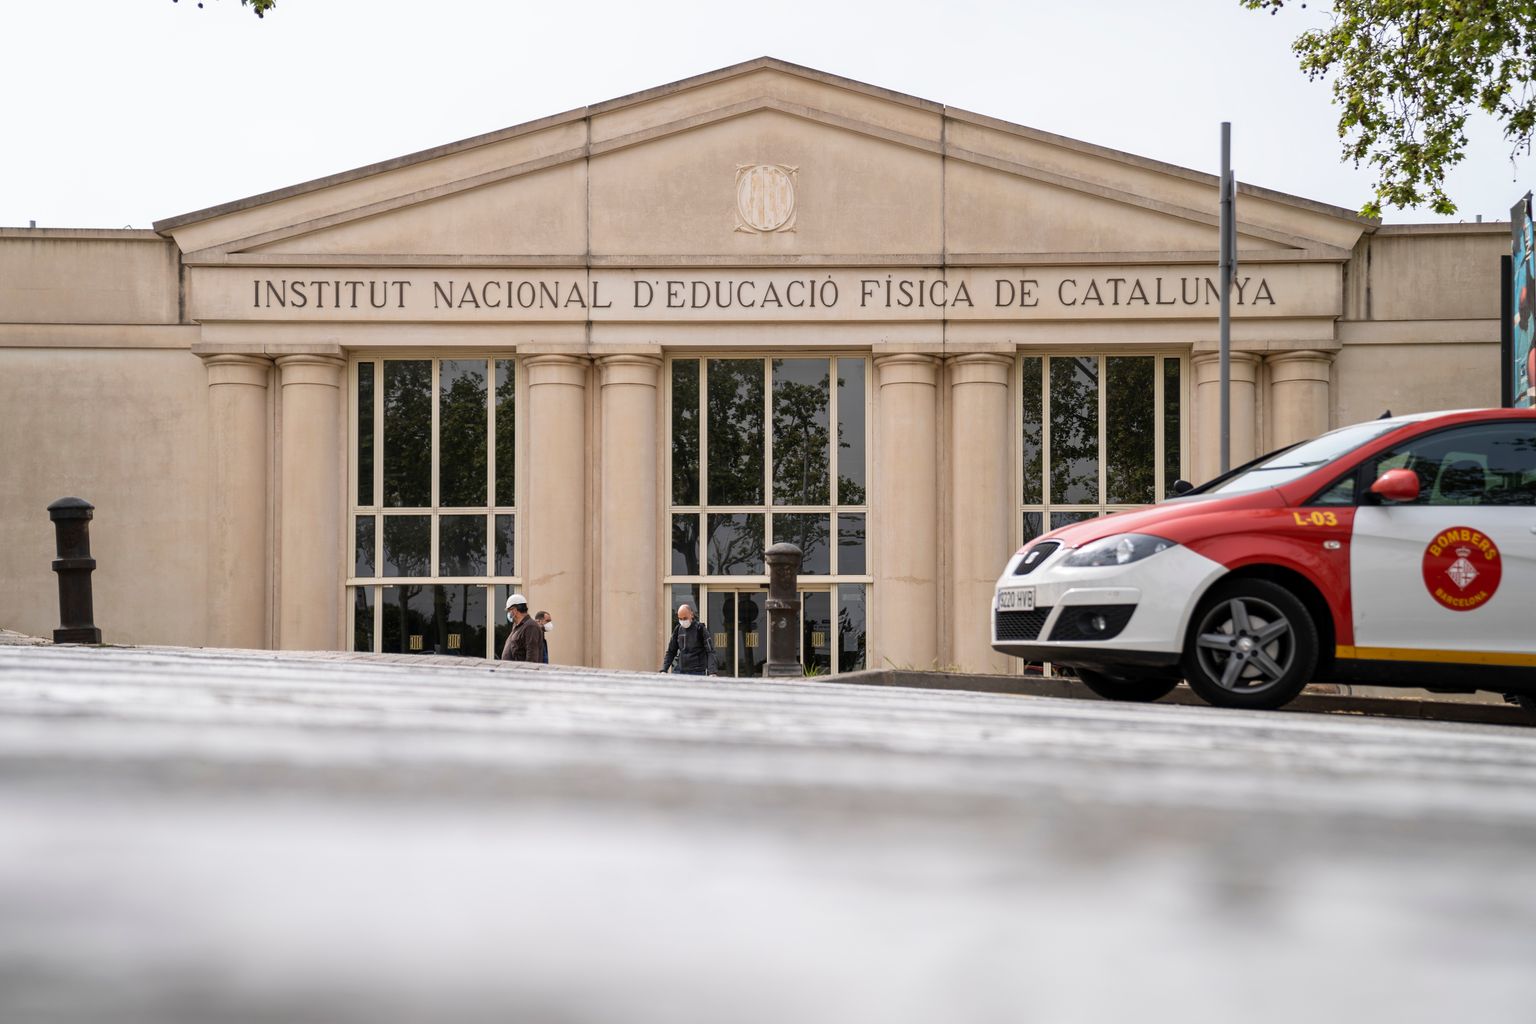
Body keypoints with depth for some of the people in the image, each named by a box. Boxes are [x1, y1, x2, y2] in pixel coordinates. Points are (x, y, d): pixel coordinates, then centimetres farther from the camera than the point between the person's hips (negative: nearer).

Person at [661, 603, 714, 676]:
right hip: (681, 672, 5)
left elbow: (710, 651, -8)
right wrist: (664, 670, 4)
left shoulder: (700, 629, -5)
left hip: (697, 672, -5)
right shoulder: (678, 630, 8)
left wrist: (712, 672, -20)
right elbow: (671, 651, 16)